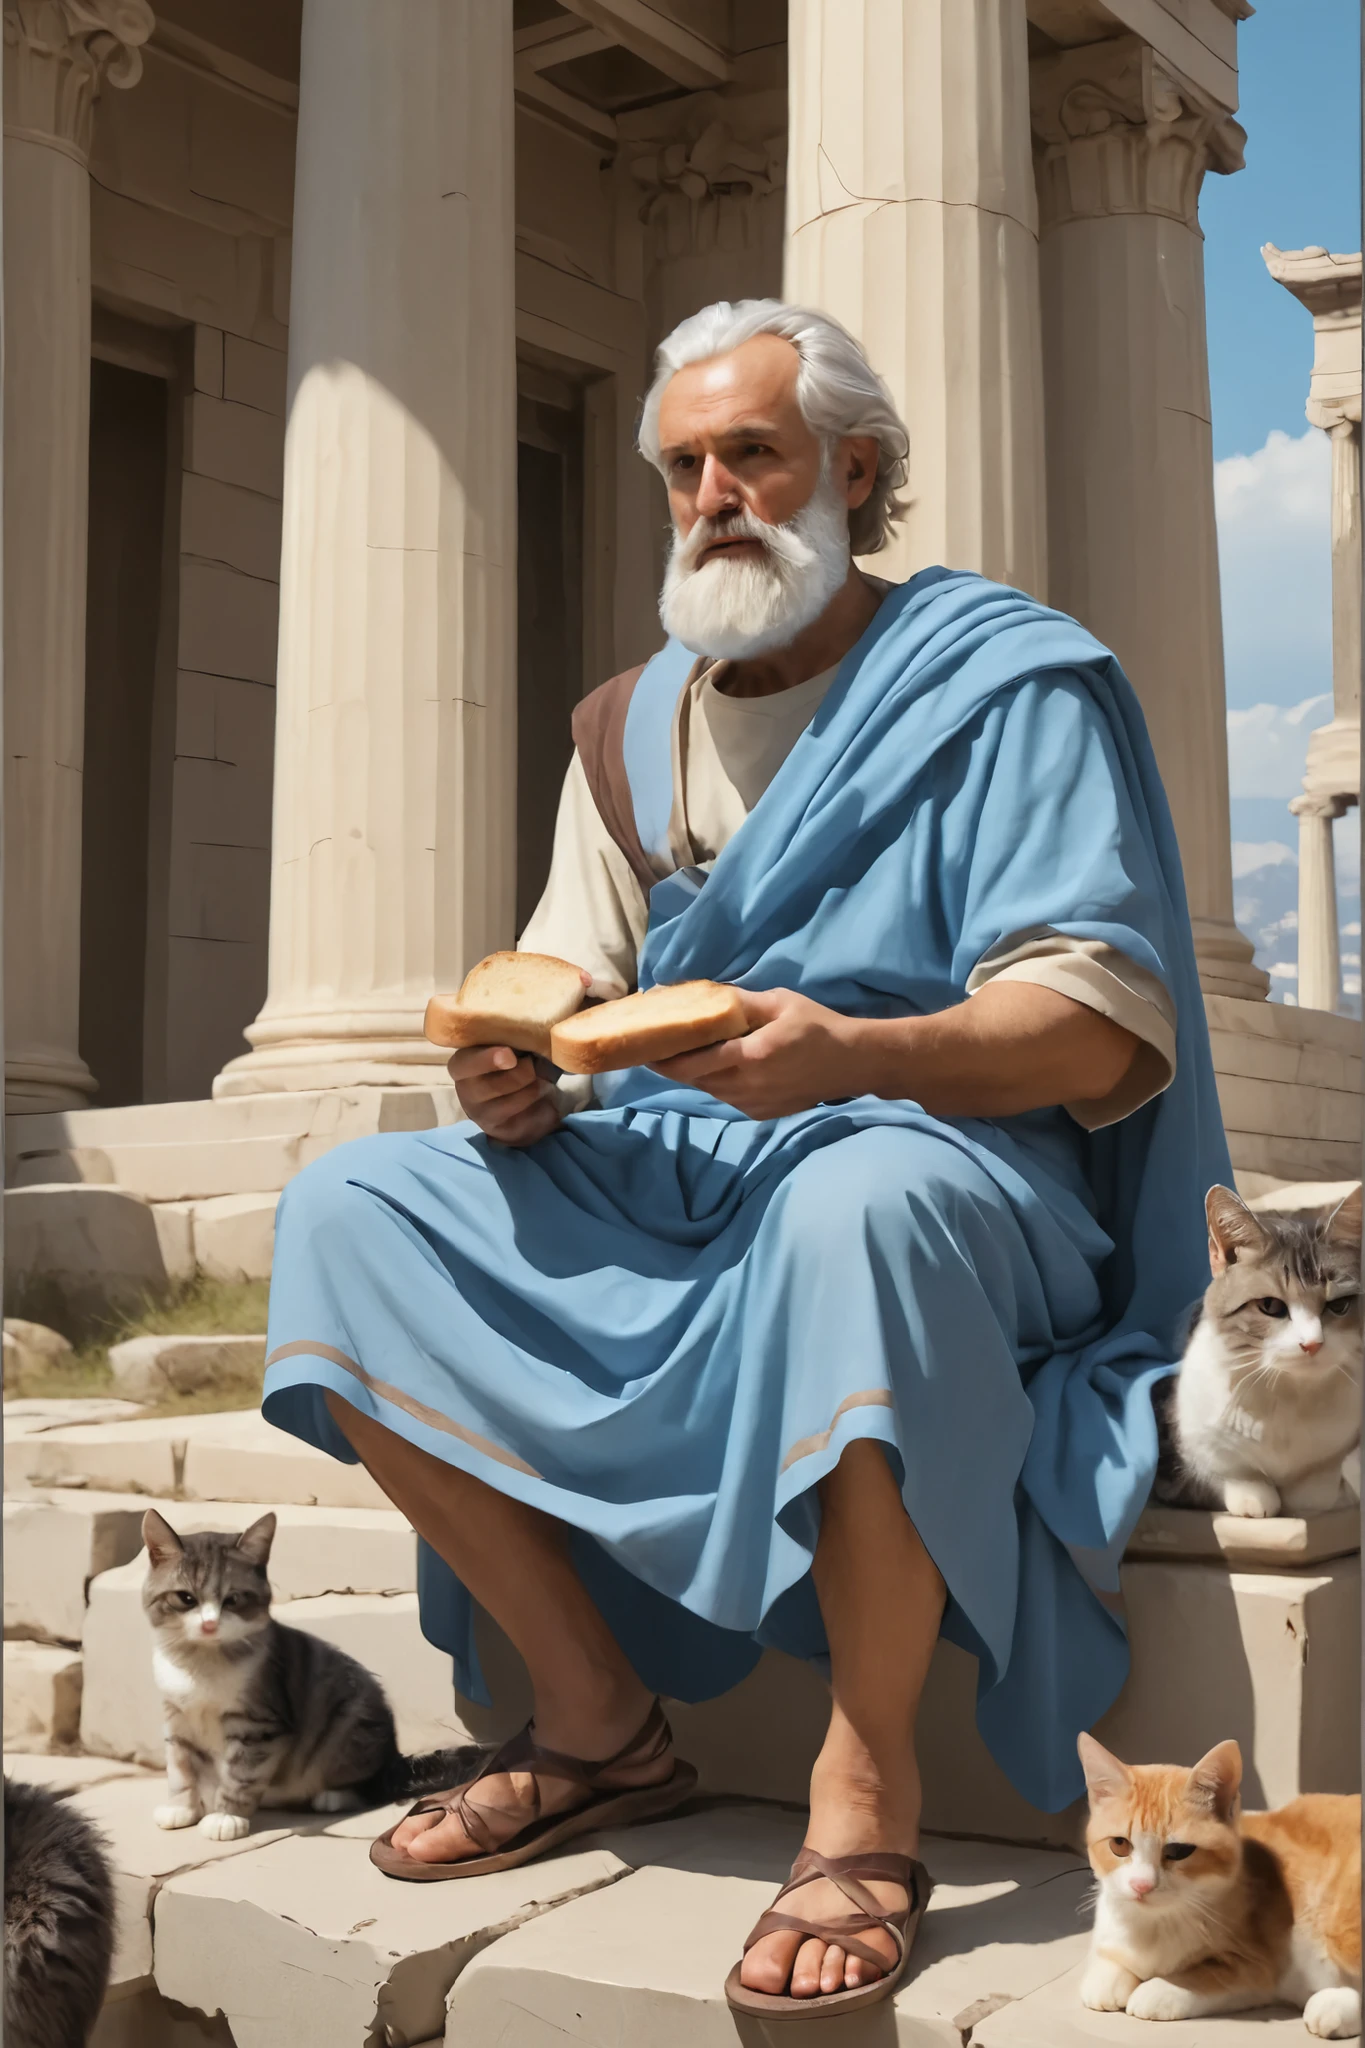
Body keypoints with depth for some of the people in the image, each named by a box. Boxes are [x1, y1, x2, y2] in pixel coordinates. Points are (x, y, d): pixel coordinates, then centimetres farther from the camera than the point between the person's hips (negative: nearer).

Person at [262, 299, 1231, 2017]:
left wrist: (852, 1055, -31)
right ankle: (599, 1722, -7)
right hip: (671, 1177, 6)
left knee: (852, 1204, -41)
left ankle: (867, 1797, -24)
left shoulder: (1007, 682, -1)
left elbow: (1101, 1031, -12)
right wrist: (514, 1071, -11)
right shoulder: (628, 731, 17)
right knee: (347, 1210, -12)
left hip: (949, 1171, -6)